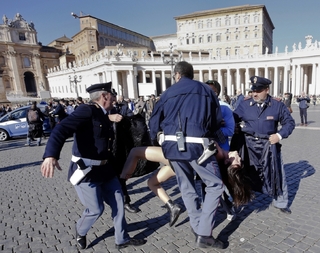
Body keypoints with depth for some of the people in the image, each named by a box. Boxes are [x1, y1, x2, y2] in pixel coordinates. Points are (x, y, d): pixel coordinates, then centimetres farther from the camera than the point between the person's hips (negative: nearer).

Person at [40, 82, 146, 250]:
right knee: (96, 209, 1)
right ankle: (80, 231, 35)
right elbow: (61, 129, -28)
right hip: (85, 169, -8)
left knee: (118, 202, 11)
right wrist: (51, 155, -43)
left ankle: (122, 239, 30)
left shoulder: (104, 116, 11)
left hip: (104, 168, 9)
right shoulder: (86, 111, -15)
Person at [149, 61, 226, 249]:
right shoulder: (206, 90, 12)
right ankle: (204, 234, 5)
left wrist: (155, 139, 31)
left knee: (187, 187, 19)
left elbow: (155, 121, 14)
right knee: (215, 185, 9)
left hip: (173, 145, 4)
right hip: (197, 144, -3)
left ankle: (198, 229, 31)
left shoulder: (168, 93, 14)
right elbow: (218, 120, 12)